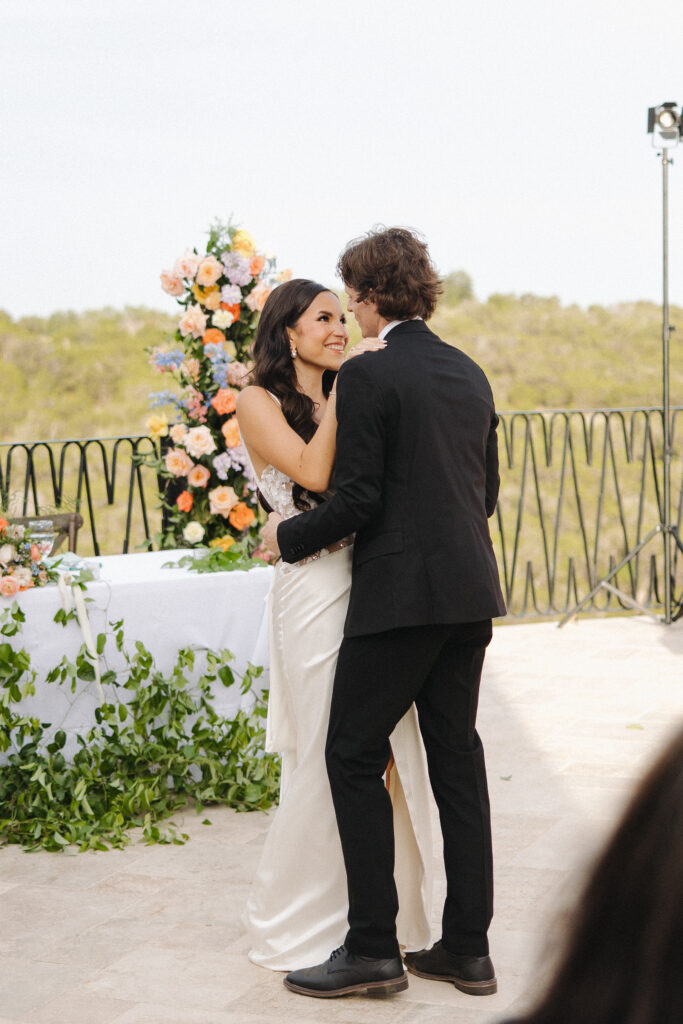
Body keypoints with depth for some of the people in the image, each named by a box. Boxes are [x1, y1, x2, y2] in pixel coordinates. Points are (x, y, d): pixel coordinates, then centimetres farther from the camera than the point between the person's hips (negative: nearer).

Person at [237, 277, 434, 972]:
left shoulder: (345, 399, 18)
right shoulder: (259, 401, 1)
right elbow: (313, 473, -15)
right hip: (318, 585, -6)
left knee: (390, 751, 5)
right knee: (331, 757, -2)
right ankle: (301, 922, 14)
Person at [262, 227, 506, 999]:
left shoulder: (367, 376, -10)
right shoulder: (469, 373, 13)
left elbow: (359, 499, -14)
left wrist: (289, 536, 2)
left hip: (401, 591, -8)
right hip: (469, 590, 8)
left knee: (353, 755, 1)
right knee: (455, 755, 11)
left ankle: (372, 949, 2)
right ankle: (467, 948, 16)